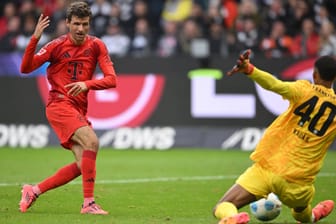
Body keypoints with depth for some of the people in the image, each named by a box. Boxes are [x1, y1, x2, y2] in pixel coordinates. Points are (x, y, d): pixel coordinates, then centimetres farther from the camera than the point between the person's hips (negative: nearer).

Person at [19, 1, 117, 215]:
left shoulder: (96, 45, 4)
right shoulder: (57, 45, -3)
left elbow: (111, 79, -4)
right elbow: (26, 68, -10)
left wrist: (87, 84, -22)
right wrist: (35, 38, -22)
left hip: (79, 110, 6)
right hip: (59, 105, -6)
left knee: (83, 165, -1)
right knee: (91, 141, -28)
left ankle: (34, 191, 14)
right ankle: (89, 203, -28)